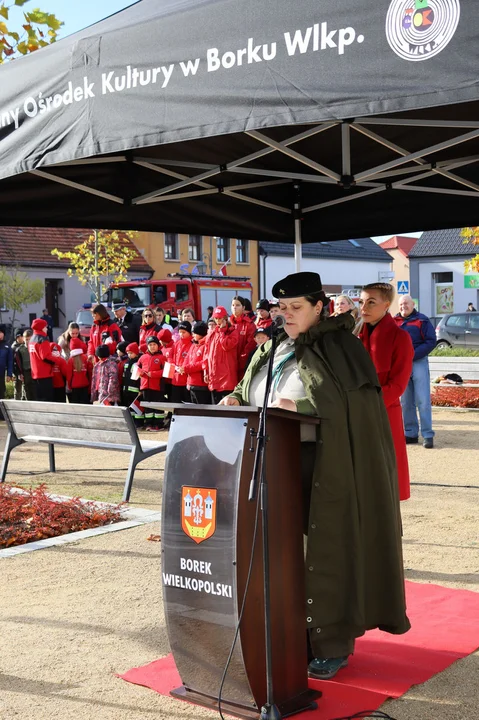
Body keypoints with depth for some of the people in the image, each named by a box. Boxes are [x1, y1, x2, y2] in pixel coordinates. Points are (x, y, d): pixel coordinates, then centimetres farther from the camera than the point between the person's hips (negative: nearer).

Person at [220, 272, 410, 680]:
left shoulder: (339, 347, -5)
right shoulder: (271, 350, 15)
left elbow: (354, 405, -14)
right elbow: (250, 393, 21)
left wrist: (300, 409, -25)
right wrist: (235, 401, -2)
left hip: (324, 467, -6)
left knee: (325, 551, -2)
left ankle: (332, 644, 8)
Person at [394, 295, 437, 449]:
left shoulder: (422, 320, 0)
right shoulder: (394, 321, 11)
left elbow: (431, 341, -6)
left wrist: (412, 355, -15)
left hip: (418, 363, -4)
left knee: (423, 401, -7)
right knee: (405, 402, 8)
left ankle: (427, 435, -5)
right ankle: (410, 433, 16)